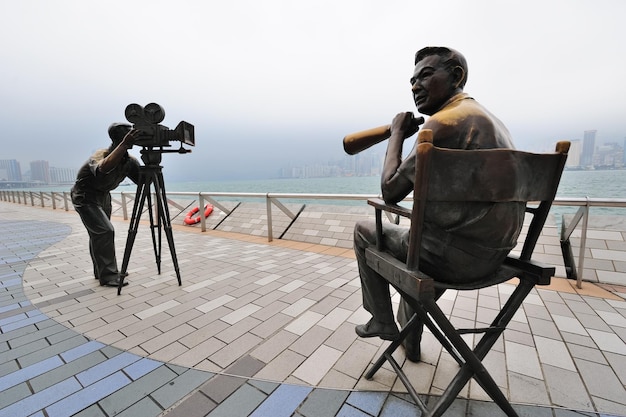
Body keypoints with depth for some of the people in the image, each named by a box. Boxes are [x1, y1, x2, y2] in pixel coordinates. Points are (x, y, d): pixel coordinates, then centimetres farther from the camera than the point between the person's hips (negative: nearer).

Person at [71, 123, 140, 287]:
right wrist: (124, 145, -61)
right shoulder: (100, 155, -29)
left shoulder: (129, 161, -10)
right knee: (105, 231, -18)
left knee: (99, 233, 14)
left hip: (103, 196, 7)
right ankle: (108, 276, -11)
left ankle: (102, 271, 25)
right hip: (85, 197, -7)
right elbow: (103, 168, -54)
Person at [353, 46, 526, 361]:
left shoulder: (443, 123, -17)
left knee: (364, 230, 10)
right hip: (494, 254, 9)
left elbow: (390, 191, -15)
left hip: (457, 257, -9)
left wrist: (397, 134, -4)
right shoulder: (488, 118, 14)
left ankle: (382, 321, 25)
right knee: (416, 235, 35)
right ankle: (410, 337, 39)